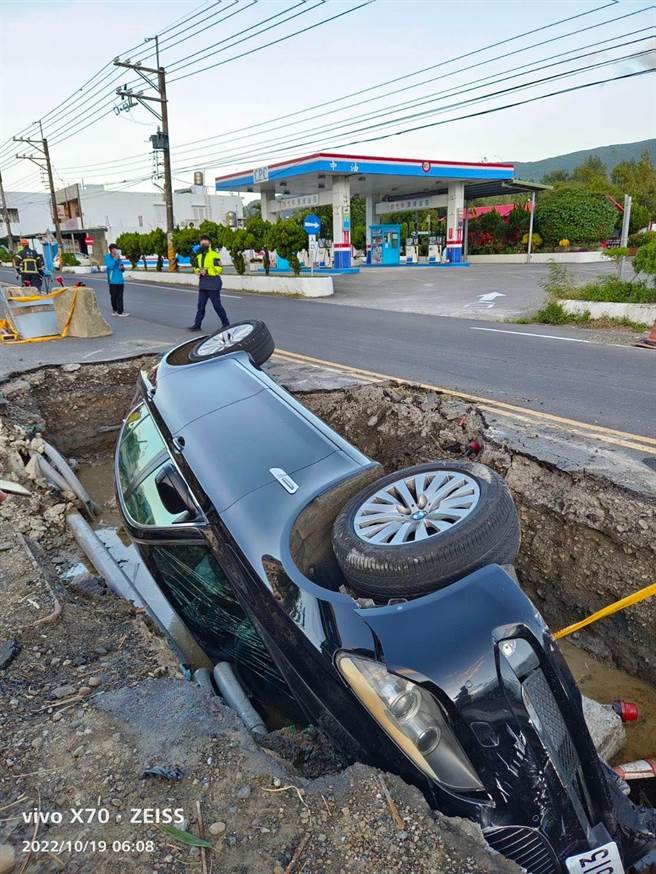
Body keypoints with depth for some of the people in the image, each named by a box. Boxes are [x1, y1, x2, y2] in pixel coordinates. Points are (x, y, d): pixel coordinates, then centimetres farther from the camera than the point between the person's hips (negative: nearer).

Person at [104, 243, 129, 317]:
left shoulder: (118, 257, 14)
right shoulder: (108, 257, -1)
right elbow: (110, 266, -17)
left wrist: (123, 268, -1)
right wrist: (115, 258, -16)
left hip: (120, 280, 4)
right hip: (113, 281, -4)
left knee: (120, 297, 0)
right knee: (113, 296, 3)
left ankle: (120, 312, -1)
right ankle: (114, 310, 15)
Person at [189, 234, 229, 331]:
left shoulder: (214, 255, -7)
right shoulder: (199, 256, 16)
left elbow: (219, 269, -13)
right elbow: (196, 268, 24)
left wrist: (207, 271, -19)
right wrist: (198, 270, 1)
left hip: (213, 283, -7)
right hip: (203, 283, 7)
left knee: (217, 305, -2)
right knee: (201, 304, 6)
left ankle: (226, 323, 11)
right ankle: (197, 324, 9)